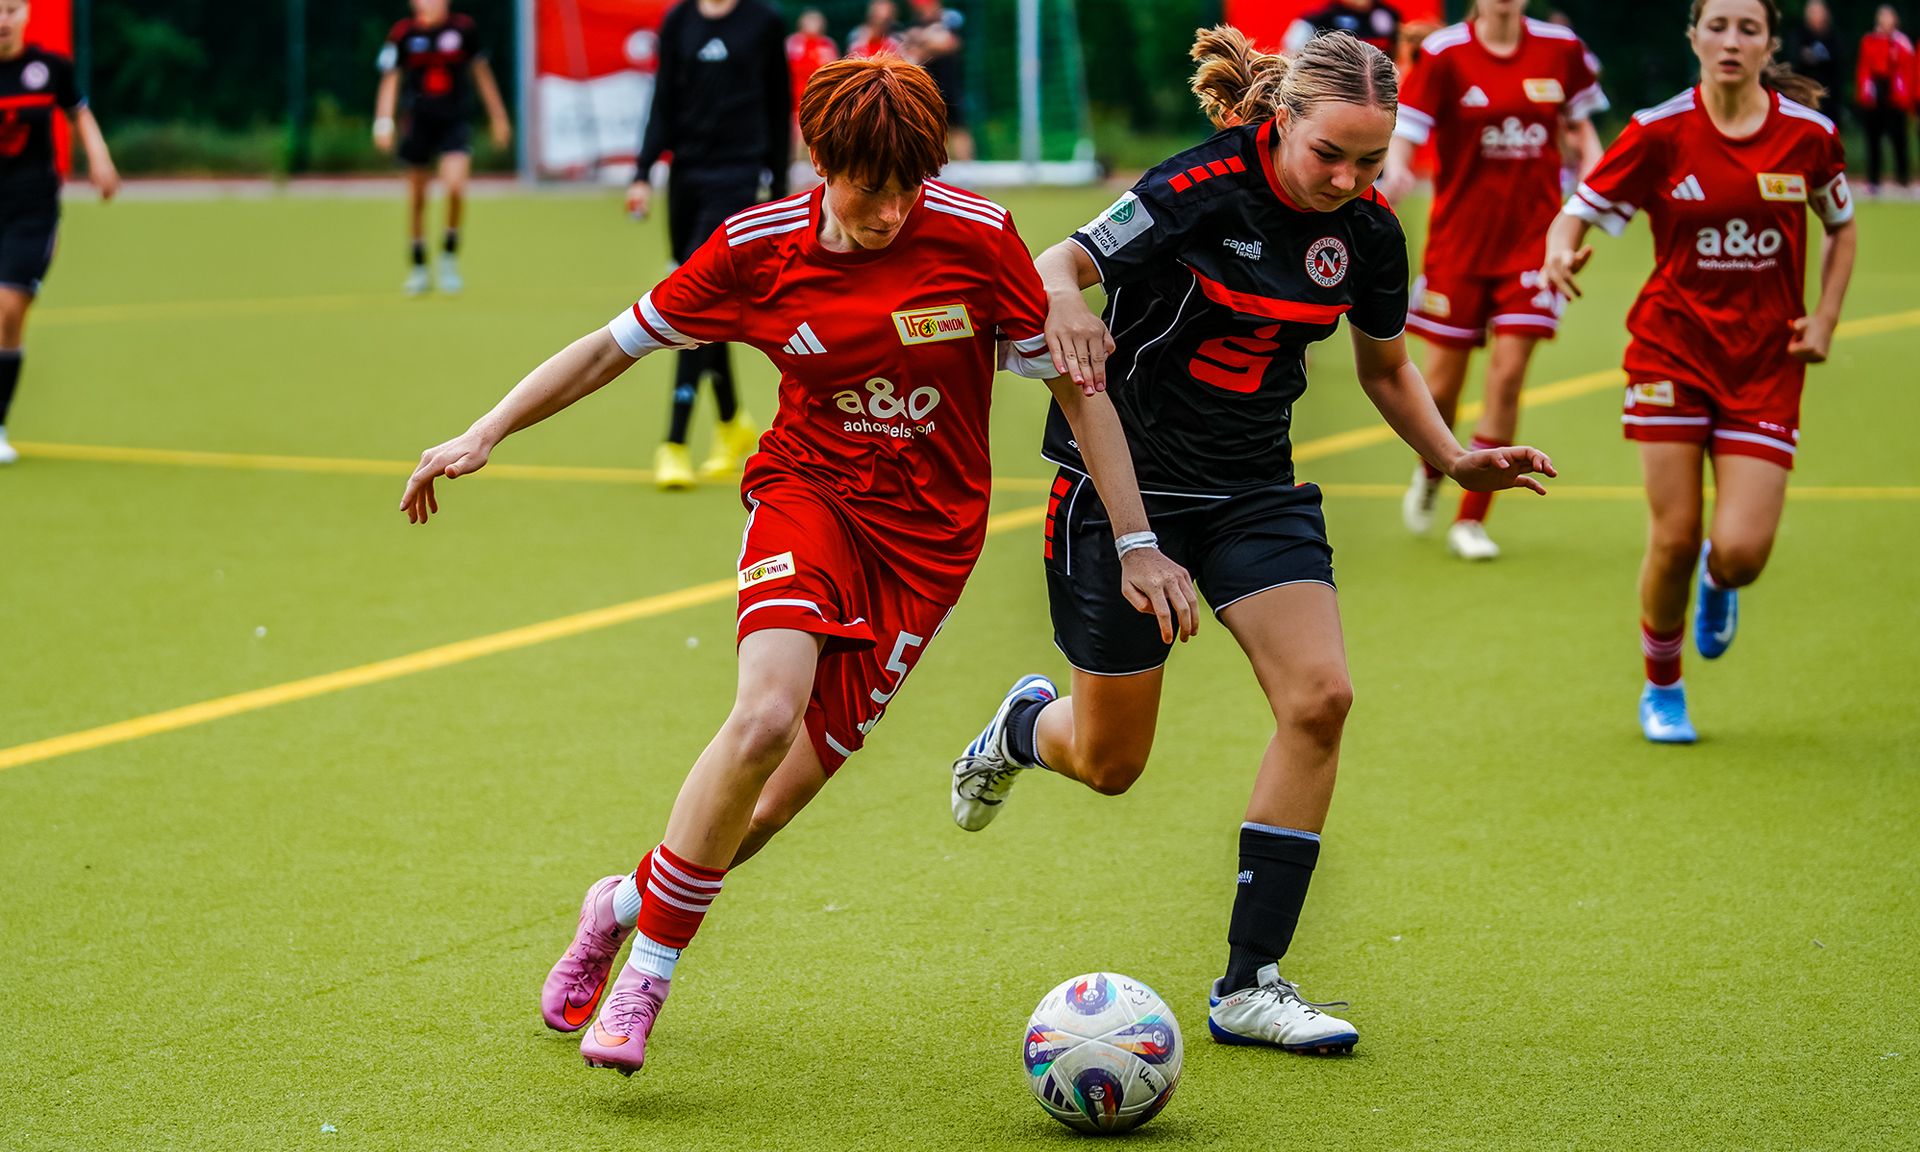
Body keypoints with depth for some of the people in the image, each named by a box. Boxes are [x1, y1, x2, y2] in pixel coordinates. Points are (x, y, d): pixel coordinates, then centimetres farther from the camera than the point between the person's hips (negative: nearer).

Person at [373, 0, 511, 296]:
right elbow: (390, 80, 0)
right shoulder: (404, 33, -4)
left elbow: (481, 72, 9)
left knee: (455, 186, -20)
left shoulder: (463, 28, -3)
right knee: (417, 197, 7)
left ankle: (449, 255, 1)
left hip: (454, 122, -1)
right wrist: (383, 123, -10)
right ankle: (418, 269, 22)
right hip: (417, 123, 1)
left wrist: (498, 116, 14)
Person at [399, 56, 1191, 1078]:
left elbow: (1076, 387, -3)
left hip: (926, 536, 1)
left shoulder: (976, 237, -12)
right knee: (766, 716, -29)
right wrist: (483, 434, -3)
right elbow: (614, 346, 4)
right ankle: (646, 975, -12)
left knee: (786, 791, -5)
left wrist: (1137, 545, -3)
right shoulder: (757, 248, -9)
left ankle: (625, 904, 26)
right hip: (808, 494, 0)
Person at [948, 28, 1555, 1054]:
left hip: (1254, 493, 4)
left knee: (1320, 698, -16)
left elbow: (1385, 366, 13)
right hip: (1125, 482, -4)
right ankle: (1026, 723, 44)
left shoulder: (1368, 230, -4)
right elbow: (1057, 262, -20)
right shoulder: (1202, 189, -20)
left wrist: (1455, 458, -1)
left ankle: (1249, 984, -7)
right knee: (1109, 763, 3)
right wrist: (1064, 306, -44)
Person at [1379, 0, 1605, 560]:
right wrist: (1395, 170, -37)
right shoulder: (1445, 53, -8)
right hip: (1459, 237, -1)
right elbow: (1403, 132, -14)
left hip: (1531, 236, 1)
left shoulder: (1561, 49, 1)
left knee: (1508, 373, -8)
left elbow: (1579, 127, 15)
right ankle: (1430, 473, 39)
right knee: (1444, 378, 5)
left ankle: (1472, 519, 4)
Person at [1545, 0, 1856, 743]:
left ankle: (1717, 582, 30)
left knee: (1742, 551, -10)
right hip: (1673, 351, -1)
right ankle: (1662, 689, 22)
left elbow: (1841, 227, 14)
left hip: (1766, 361, 1)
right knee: (1675, 537, -4)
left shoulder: (1808, 134, -3)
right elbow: (1577, 213, -4)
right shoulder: (1659, 132, -8)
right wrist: (1560, 251, -28)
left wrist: (1824, 319, 2)